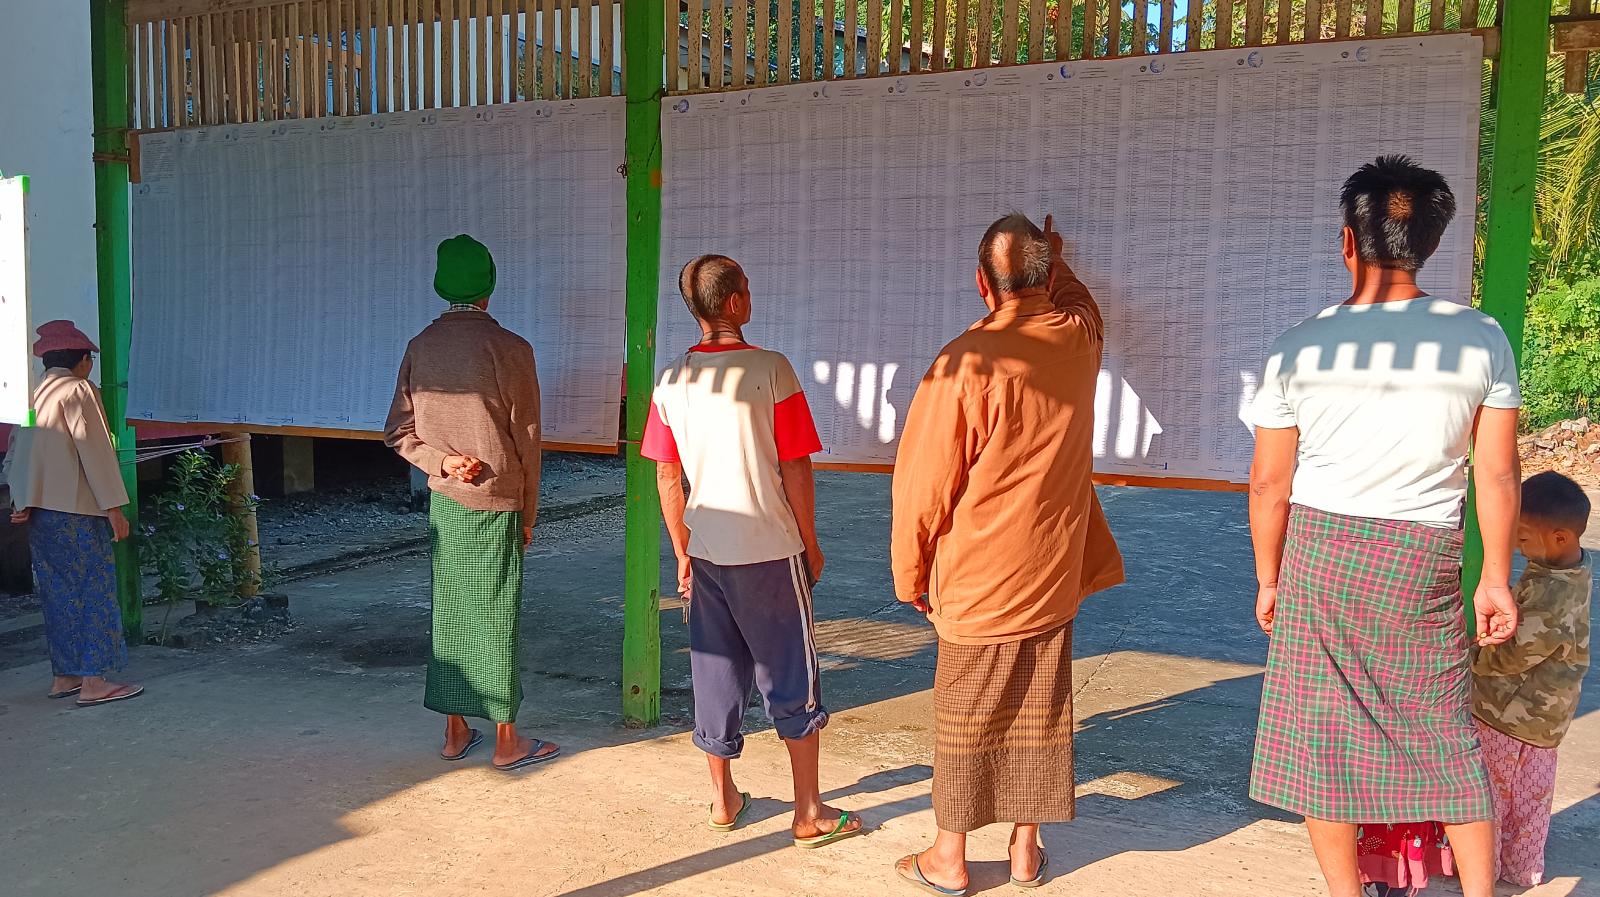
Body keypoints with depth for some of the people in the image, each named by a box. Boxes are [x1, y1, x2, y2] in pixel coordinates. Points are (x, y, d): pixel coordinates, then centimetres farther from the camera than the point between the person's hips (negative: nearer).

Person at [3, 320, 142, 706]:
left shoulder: (34, 394, 14)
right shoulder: (79, 391, -9)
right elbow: (96, 452, -14)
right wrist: (114, 508, -13)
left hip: (39, 512, 8)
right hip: (77, 511, -8)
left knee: (58, 593, 13)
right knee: (94, 591, -3)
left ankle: (64, 676, 19)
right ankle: (94, 682, -3)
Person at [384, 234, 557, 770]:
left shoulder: (420, 347, 4)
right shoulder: (509, 349, -12)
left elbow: (399, 433, 4)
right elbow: (525, 440, -8)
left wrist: (442, 462, -5)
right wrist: (528, 514, 2)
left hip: (443, 502, 5)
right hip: (495, 504, -5)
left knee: (449, 613, 12)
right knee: (496, 618, 2)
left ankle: (456, 732, 22)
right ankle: (506, 741, 12)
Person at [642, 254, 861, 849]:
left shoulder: (672, 381, 0)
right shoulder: (771, 370, -14)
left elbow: (667, 477, 4)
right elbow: (795, 470, -11)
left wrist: (683, 552, 15)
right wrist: (811, 544, 2)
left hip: (706, 552, 4)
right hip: (771, 549, -4)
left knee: (716, 674, 15)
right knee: (793, 680, 8)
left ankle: (723, 799, 28)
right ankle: (809, 813, 17)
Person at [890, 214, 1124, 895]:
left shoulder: (966, 364, -20)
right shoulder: (1081, 339, -3)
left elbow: (924, 486, -15)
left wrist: (909, 575, -3)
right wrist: (1054, 257, 41)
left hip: (978, 584, -5)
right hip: (1054, 580, 5)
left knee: (964, 721, 8)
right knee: (1040, 717, 16)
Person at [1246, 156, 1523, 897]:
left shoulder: (1299, 348, -8)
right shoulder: (1480, 338, -6)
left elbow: (1269, 483, -5)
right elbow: (1497, 474, -2)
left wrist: (1268, 579, 7)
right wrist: (1496, 574, 9)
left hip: (1318, 549, -1)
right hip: (1422, 559, 1)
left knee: (1320, 739, 11)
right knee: (1445, 739, 15)